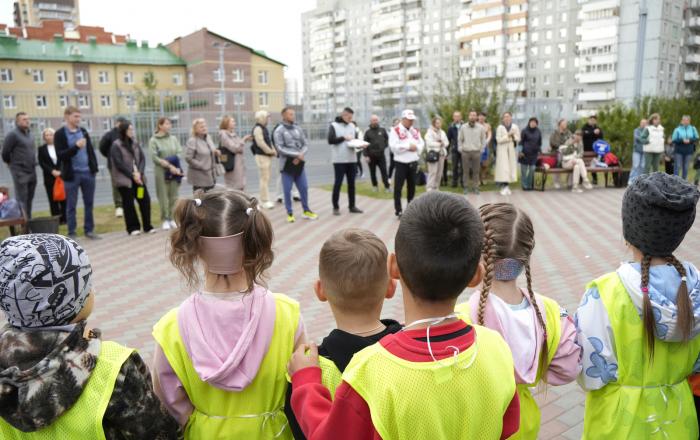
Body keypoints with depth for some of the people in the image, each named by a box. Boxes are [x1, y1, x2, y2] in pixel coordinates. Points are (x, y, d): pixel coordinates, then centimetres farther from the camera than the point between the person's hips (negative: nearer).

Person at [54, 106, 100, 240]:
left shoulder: (83, 131, 11)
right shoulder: (60, 134, -4)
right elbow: (60, 155, -12)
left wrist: (94, 167, 5)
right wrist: (76, 146, -23)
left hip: (88, 173, 4)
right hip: (72, 175, -4)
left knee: (89, 204, 9)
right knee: (71, 206, 3)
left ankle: (89, 230, 19)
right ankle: (71, 233, 10)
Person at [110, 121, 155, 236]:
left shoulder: (135, 143, 10)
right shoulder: (116, 146, -6)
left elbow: (142, 158, 5)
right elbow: (119, 164, -12)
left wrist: (139, 173, -9)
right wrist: (132, 175, -13)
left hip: (138, 178, 5)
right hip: (124, 179, -5)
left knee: (145, 200, 3)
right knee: (129, 204, 1)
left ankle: (147, 226, 13)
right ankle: (132, 228, 11)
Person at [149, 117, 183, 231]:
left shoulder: (174, 138, 8)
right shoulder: (153, 140, -2)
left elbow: (179, 153, 4)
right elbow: (154, 157, -9)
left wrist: (175, 167, -11)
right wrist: (169, 166, -15)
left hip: (175, 171, 3)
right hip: (161, 171, -3)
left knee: (174, 196, 6)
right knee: (163, 196, 0)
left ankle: (172, 219, 16)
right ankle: (165, 220, 9)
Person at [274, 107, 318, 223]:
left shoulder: (298, 129, 9)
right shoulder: (279, 131, -5)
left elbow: (305, 144, 8)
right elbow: (280, 148, -12)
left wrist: (301, 155, -10)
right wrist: (296, 154, -15)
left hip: (299, 164, 4)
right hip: (287, 164, -4)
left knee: (304, 188, 8)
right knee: (287, 190, 0)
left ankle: (306, 211, 22)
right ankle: (290, 213, 12)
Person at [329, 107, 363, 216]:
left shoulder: (352, 126, 12)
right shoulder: (334, 125, -4)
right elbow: (330, 140, -13)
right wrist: (344, 138, -16)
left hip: (352, 159, 5)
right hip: (339, 160, -5)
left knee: (351, 183, 9)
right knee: (338, 183, -1)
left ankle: (352, 206, 18)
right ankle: (335, 207, 9)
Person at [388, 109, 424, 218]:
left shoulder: (416, 131, 13)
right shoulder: (395, 131, -6)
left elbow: (422, 144, 12)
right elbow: (393, 146, -17)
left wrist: (416, 147, -10)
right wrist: (408, 146, -15)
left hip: (413, 163, 6)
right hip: (401, 163, -6)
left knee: (412, 186, 12)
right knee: (398, 187, -7)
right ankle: (398, 210, -2)